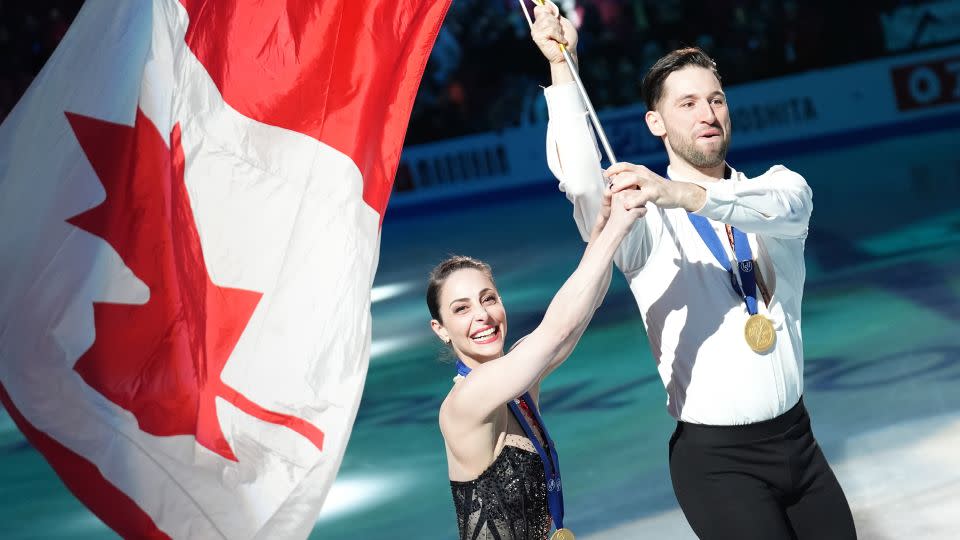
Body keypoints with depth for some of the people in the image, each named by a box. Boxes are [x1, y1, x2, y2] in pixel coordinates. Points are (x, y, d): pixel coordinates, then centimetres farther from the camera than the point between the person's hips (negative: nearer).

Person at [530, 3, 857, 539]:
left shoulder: (779, 187, 5)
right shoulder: (645, 221, -4)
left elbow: (783, 206, -20)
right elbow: (582, 185, -25)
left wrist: (683, 194, -37)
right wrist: (562, 68, -31)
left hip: (799, 438, 4)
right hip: (716, 458, -4)